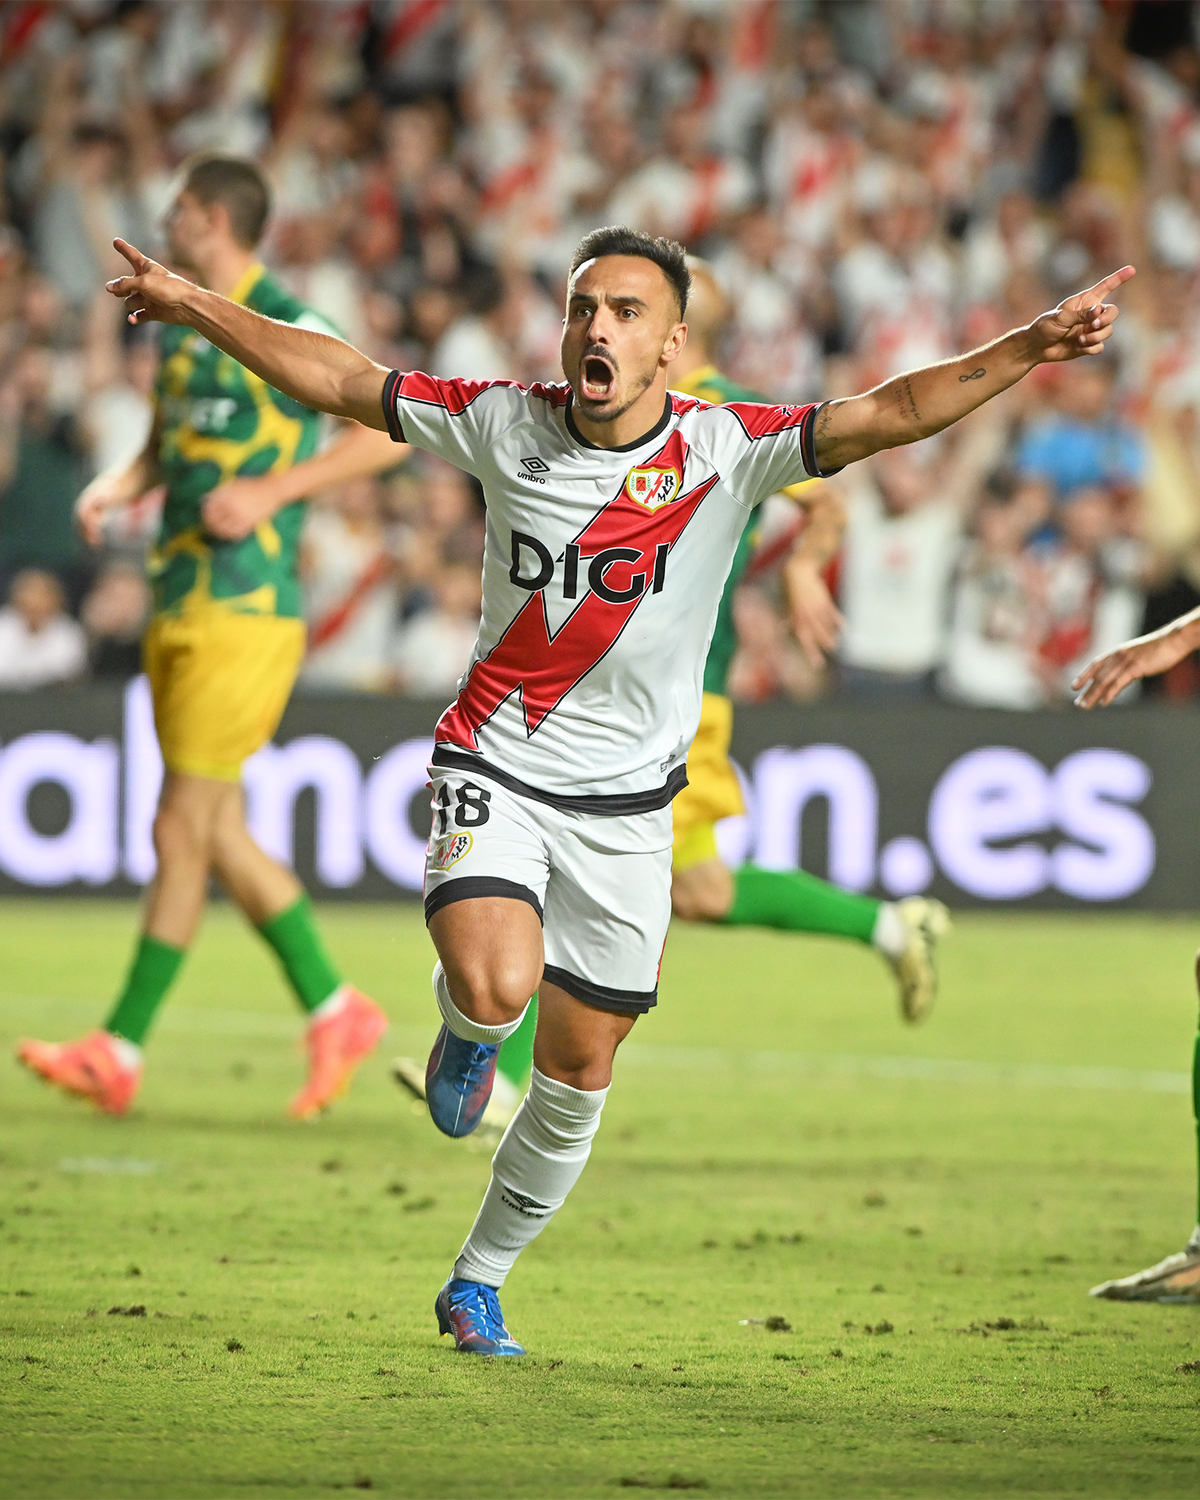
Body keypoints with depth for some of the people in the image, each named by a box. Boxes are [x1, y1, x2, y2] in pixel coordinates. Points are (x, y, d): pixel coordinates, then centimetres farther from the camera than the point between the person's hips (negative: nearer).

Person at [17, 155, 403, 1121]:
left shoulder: (285, 328, -11)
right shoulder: (183, 328, 15)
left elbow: (390, 430, -15)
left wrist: (273, 491, -21)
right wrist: (121, 487, 7)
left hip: (246, 613, -9)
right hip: (181, 608, 9)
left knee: (183, 830, -5)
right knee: (219, 833, 10)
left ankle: (121, 1050, -1)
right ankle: (336, 1014, 19)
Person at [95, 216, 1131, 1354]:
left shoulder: (724, 449, -11)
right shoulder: (505, 424, -7)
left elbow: (894, 412, -20)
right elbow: (337, 380, 2)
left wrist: (1032, 346, -33)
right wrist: (194, 306, -1)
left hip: (627, 806, 1)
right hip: (493, 770, -1)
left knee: (577, 1074, 8)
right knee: (496, 988, -28)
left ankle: (478, 1281, 30)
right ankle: (464, 1031, 11)